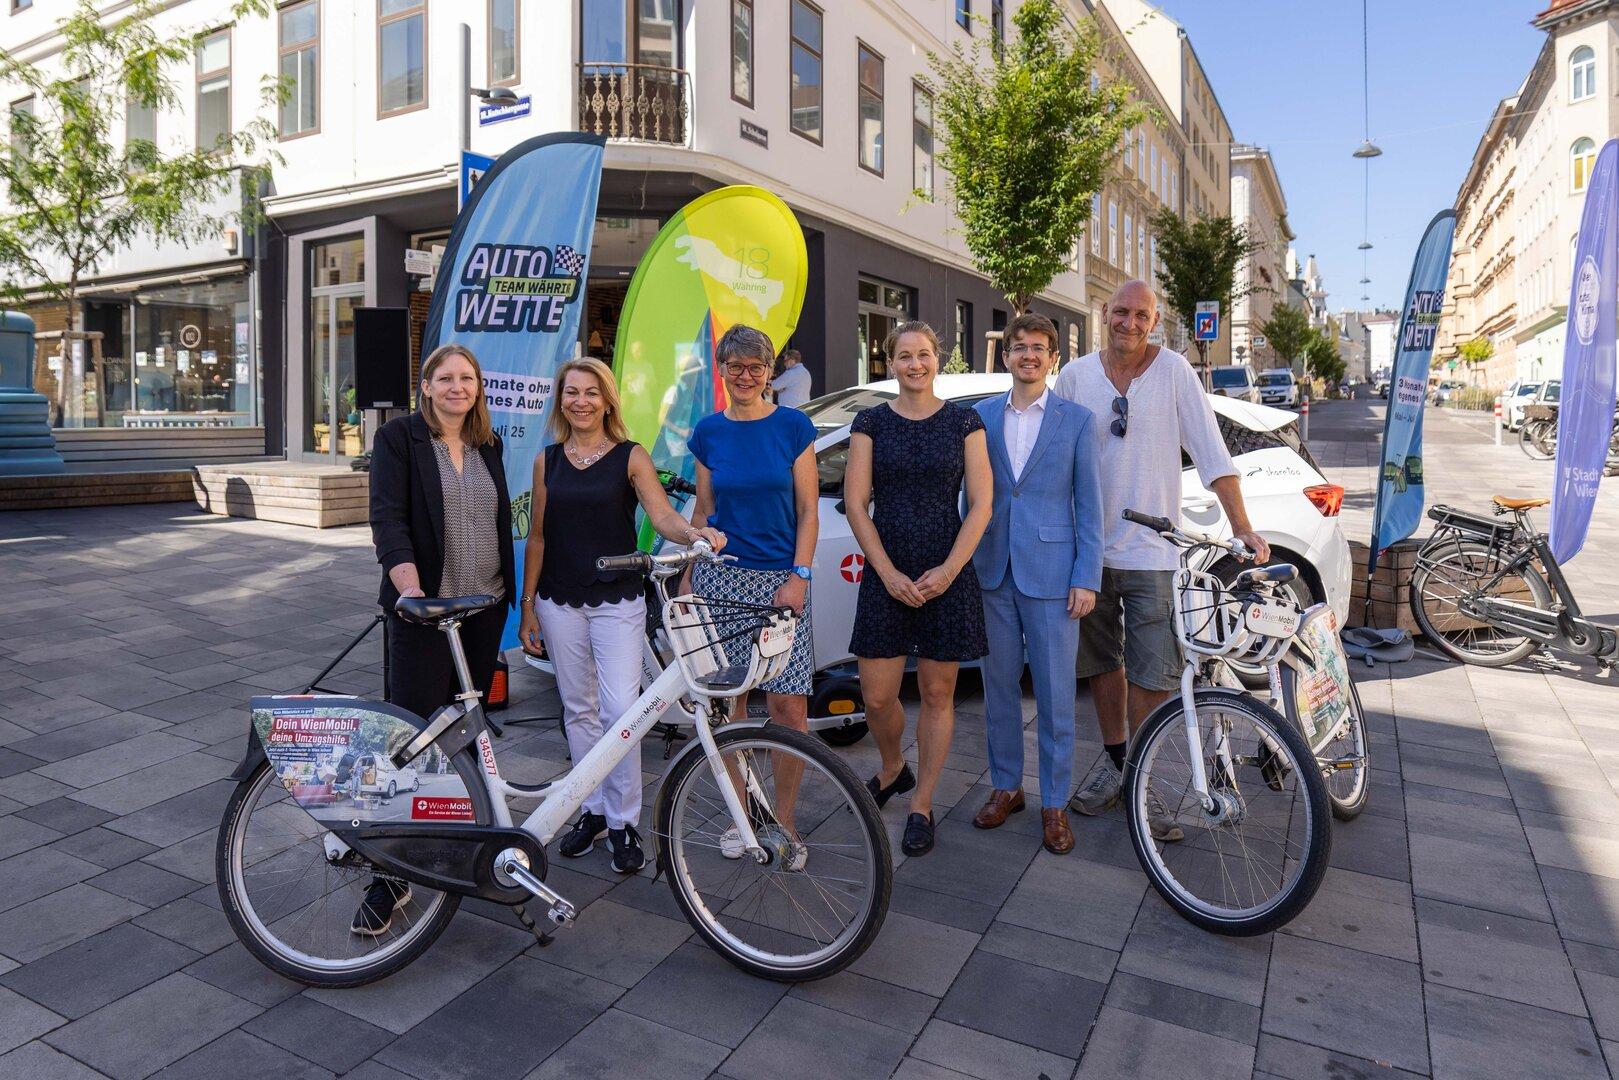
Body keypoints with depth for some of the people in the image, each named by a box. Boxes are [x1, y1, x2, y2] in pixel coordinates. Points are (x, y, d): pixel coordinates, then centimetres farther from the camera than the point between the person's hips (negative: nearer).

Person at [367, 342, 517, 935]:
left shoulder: (488, 444, 12)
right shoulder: (398, 437, -4)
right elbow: (387, 519, -14)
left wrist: (511, 592, 14)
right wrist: (411, 589, -28)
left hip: (484, 605, 5)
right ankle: (392, 876, 4)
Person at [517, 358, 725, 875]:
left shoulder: (632, 457, 0)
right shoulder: (547, 461, 8)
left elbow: (662, 514, -13)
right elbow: (537, 537, 10)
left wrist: (693, 532, -35)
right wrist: (527, 605, 7)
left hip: (618, 601, -3)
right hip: (560, 603, 3)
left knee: (621, 711, -9)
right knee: (579, 710, 11)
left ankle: (624, 822, 6)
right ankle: (593, 811, 25)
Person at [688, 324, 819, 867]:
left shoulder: (793, 426, 1)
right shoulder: (708, 432, 7)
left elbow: (808, 511, 0)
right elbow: (703, 511, 12)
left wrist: (799, 576, -10)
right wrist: (686, 577, 8)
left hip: (781, 580, -2)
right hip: (721, 577, 2)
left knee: (789, 706, -4)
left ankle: (784, 821, 14)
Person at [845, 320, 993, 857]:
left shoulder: (963, 421, 3)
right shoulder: (871, 422, 4)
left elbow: (980, 504, -1)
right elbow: (856, 504, -1)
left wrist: (948, 570, -11)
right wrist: (890, 574, -9)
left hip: (948, 575, 0)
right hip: (885, 575, 1)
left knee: (937, 693, 6)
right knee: (877, 696, 1)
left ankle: (921, 806, 21)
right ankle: (892, 769, 33)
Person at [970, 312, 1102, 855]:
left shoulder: (1076, 419, 1)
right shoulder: (982, 415, 7)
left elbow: (1088, 504, 0)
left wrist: (1087, 578, -6)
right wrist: (967, 563, 5)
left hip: (1050, 575, -2)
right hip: (992, 572, 3)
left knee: (1055, 694, 4)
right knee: (999, 687, 12)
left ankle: (1054, 803, 17)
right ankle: (1005, 786, 28)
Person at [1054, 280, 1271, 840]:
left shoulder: (1174, 371, -4)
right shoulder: (1076, 375, 2)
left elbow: (1211, 454, -6)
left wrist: (1242, 527, -12)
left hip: (1151, 549, -2)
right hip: (1089, 547, 3)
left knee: (1153, 673, -1)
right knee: (1104, 662, 14)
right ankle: (1113, 759, 31)